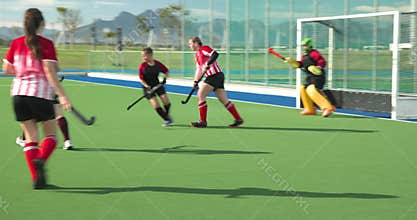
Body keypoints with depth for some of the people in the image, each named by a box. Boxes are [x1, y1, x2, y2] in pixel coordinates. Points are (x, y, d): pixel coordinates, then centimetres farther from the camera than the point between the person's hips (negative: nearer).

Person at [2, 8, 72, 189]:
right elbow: (50, 72, -13)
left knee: (31, 137, 9)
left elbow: (6, 68, 14)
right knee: (51, 134, 9)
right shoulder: (46, 44, -6)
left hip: (19, 93, 4)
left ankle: (36, 178, 1)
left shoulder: (16, 43, 7)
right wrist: (62, 95, -14)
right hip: (40, 93, -4)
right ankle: (41, 160, -20)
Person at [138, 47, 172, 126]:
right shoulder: (142, 66, -11)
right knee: (156, 105, -12)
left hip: (157, 85, 2)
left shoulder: (158, 64, -7)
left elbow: (166, 71, 10)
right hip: (148, 88, -2)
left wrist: (165, 78, -8)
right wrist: (147, 87, -19)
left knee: (166, 101, -9)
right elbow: (141, 79, -7)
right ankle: (166, 120, 5)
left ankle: (167, 115, 22)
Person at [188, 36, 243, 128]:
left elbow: (215, 54, -21)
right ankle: (238, 119, 7)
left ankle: (203, 121, -4)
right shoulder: (197, 55, 22)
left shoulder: (203, 48, -6)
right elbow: (199, 69, 25)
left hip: (215, 75, -9)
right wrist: (196, 82, 18)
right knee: (224, 100, 7)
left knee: (201, 95, -7)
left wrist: (207, 65, -25)